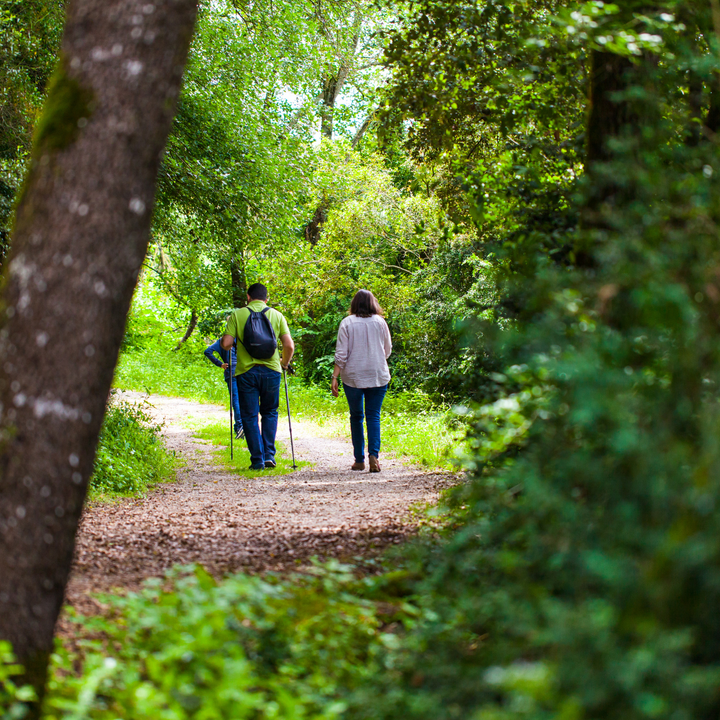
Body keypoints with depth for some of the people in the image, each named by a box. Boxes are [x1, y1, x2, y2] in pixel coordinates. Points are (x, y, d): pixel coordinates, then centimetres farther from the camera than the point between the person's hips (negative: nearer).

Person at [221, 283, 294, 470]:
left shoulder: (237, 315, 0)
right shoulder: (276, 315, 5)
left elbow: (227, 343, -6)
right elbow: (289, 346, 0)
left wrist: (224, 339, 18)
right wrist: (284, 363, 19)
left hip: (246, 371, -1)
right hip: (271, 370, 2)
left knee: (250, 416, 6)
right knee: (269, 412, 18)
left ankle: (257, 460, 3)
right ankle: (269, 455, 8)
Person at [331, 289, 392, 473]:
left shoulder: (347, 323, -3)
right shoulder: (380, 323, 1)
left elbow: (341, 354, -7)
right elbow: (387, 351, 10)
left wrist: (335, 377, -4)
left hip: (353, 377, 0)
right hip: (378, 376, 1)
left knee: (356, 416, 10)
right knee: (373, 416, 2)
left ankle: (359, 460, 10)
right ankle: (373, 454, -18)